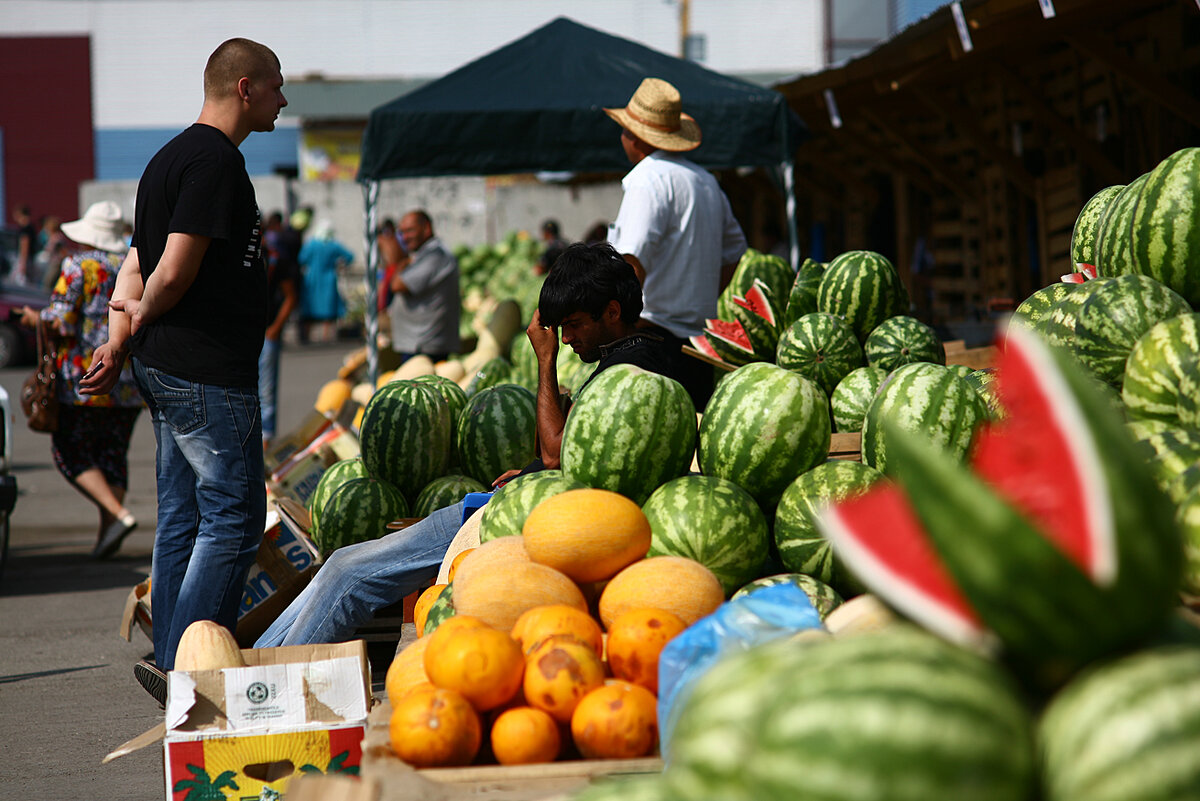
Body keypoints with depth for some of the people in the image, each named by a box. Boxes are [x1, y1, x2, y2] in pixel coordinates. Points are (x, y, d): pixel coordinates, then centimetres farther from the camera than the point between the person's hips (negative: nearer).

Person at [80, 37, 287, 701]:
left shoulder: (171, 157, 18)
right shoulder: (216, 160, -15)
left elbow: (140, 265, 18)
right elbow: (174, 273, -19)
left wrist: (119, 342, 11)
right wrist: (140, 317, -1)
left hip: (165, 370, 10)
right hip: (210, 372, -10)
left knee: (183, 516, 13)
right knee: (234, 519, -7)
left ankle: (169, 658, 17)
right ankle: (182, 665, -8)